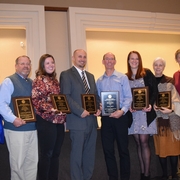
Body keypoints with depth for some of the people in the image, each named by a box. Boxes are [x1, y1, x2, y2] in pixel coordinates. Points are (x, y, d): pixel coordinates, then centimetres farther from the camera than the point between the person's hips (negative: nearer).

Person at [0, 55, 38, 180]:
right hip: (16, 129, -6)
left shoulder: (32, 83, 16)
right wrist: (13, 119, -24)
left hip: (32, 128, 6)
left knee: (32, 161, 12)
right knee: (18, 162, 4)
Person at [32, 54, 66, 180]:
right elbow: (36, 100, -15)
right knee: (46, 154, 1)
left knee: (56, 153, 14)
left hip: (59, 121, 7)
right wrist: (53, 109, -22)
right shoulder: (39, 80, -7)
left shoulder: (55, 80, 15)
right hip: (46, 121, -7)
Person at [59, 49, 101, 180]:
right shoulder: (66, 74, -3)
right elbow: (66, 97, -13)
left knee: (90, 153, 12)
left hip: (92, 120, 7)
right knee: (77, 153, 1)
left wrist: (98, 108, 1)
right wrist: (80, 111, -20)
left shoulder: (90, 76, 18)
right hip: (78, 121, -6)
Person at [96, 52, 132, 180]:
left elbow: (128, 97, -5)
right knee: (108, 149, 7)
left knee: (123, 148, 4)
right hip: (105, 117, 3)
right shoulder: (99, 81, 11)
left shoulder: (123, 77, 1)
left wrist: (122, 111, -19)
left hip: (120, 116, -3)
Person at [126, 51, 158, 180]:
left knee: (144, 142, -5)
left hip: (145, 112, -3)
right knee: (139, 143, 8)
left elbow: (155, 90, -1)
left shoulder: (147, 73, 2)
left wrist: (150, 104, -16)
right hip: (132, 113, 3)